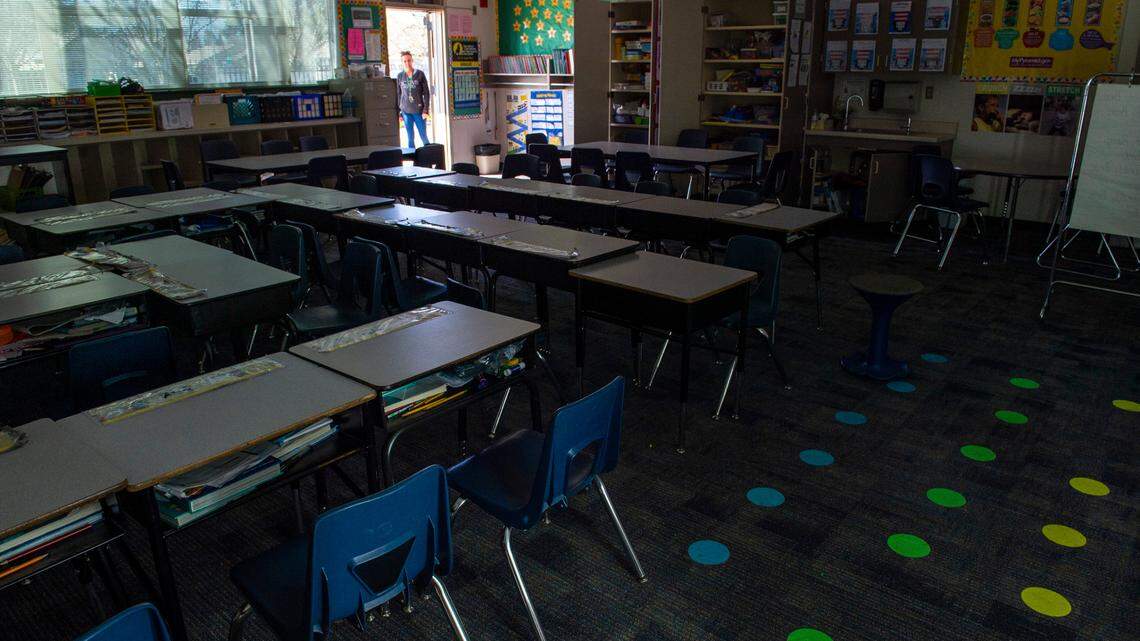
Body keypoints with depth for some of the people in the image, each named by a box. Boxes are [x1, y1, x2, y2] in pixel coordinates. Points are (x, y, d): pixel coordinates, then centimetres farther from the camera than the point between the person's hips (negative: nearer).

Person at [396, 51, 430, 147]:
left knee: (424, 137, 1)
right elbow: (398, 94, 10)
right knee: (410, 138, 6)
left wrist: (425, 110, -8)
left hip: (419, 111, -2)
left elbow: (426, 93, 0)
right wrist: (399, 112, 6)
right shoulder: (400, 76, 6)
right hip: (406, 111, 2)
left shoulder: (420, 74, 0)